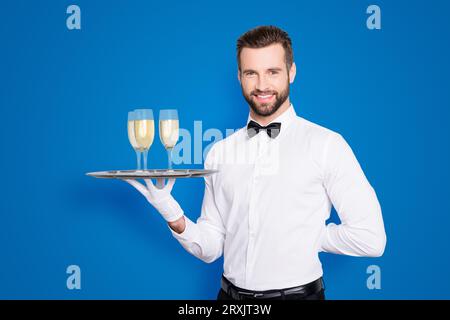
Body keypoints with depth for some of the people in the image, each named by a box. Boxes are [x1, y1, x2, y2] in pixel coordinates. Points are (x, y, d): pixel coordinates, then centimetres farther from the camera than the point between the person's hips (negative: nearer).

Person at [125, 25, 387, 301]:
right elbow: (210, 249, 4)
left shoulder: (326, 144, -12)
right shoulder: (219, 153, 2)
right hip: (231, 293, 4)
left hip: (297, 293, -3)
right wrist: (173, 216, -13)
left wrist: (307, 237, -5)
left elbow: (371, 239, -14)